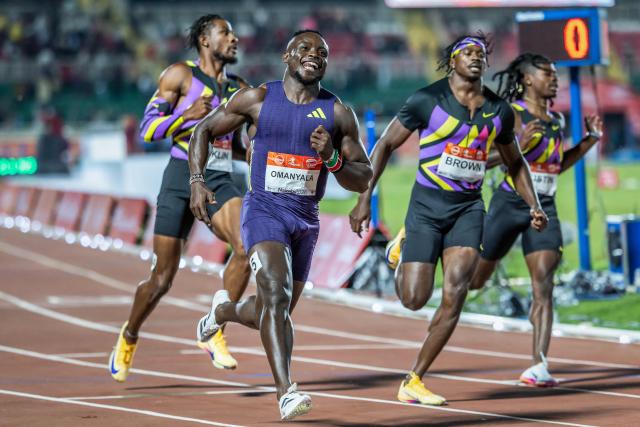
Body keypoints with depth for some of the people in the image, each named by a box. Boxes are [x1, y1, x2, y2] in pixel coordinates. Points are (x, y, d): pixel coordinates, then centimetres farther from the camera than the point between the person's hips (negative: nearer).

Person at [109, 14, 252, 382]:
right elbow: (147, 129, -6)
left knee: (247, 248, -25)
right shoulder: (180, 76, 0)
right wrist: (186, 115, -21)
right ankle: (129, 338, 29)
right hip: (182, 178, -4)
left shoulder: (240, 89, 15)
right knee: (162, 279, 1)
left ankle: (213, 332, -12)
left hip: (220, 182, 4)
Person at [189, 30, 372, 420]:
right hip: (263, 209, -4)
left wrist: (332, 159, -17)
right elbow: (204, 130, 8)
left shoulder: (338, 113, 1)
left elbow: (363, 180, 3)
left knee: (272, 315, 15)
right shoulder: (257, 99, -2)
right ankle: (286, 394, -33)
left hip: (307, 218, 4)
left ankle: (223, 310, 51)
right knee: (277, 294, -26)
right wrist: (197, 182, -5)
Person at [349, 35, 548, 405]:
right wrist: (364, 199, -6)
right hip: (427, 206, -3)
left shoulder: (499, 111, 4)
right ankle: (404, 247, 31)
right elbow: (386, 144, -1)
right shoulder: (428, 100, -8)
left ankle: (414, 382, -3)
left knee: (454, 297, -14)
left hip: (468, 209, 3)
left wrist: (534, 206, 8)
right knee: (414, 300, -6)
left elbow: (515, 162, 19)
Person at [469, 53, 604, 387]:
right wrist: (519, 145, -30)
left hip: (544, 209, 4)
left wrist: (590, 140, 12)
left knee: (544, 287, -11)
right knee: (474, 281, 10)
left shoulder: (556, 120, 10)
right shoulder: (512, 113, -9)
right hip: (509, 204, -4)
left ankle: (538, 366, -16)